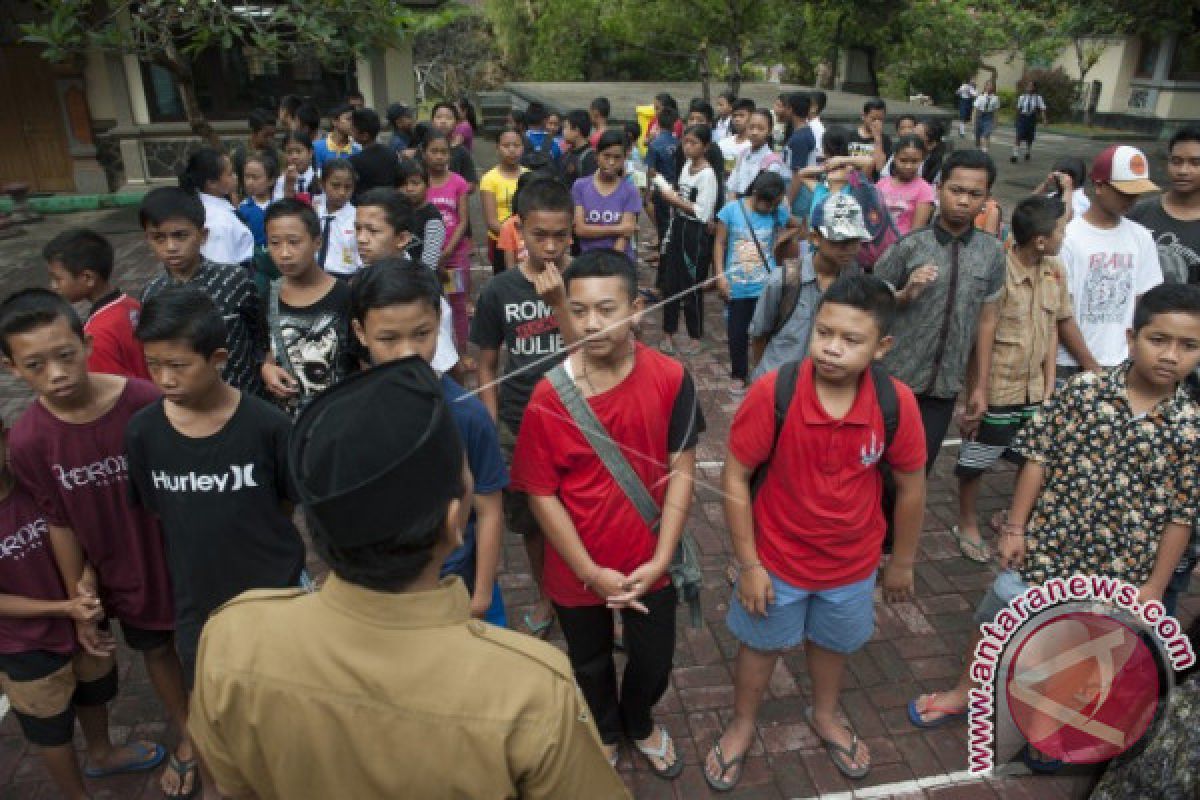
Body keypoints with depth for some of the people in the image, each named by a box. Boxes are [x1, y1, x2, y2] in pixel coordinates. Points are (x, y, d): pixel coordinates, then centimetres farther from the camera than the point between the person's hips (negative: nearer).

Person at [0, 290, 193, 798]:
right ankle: (186, 739, 50)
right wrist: (78, 603, 2)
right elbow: (60, 525, -6)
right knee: (156, 651, 24)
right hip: (124, 577, 2)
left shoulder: (144, 402, -26)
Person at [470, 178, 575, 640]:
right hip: (518, 428, 2)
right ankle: (546, 597, 40)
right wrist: (491, 432, -1)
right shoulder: (498, 291, -6)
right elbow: (488, 367, 2)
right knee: (531, 520, 16)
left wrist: (558, 301, -27)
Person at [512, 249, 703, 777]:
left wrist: (660, 559, -14)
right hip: (577, 571, 0)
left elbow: (681, 470, -10)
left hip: (649, 564, 1)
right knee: (590, 666, 24)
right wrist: (591, 572, -15)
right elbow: (541, 494, -14)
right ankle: (606, 734, 57)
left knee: (654, 662, 22)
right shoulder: (549, 395, -20)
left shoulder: (670, 378, -16)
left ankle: (640, 724, 57)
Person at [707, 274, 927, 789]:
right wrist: (748, 564, -14)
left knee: (833, 643, 28)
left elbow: (910, 487, -4)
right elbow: (735, 479, -18)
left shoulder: (897, 403, -20)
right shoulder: (774, 392, -27)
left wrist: (902, 563, 6)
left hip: (853, 563, 2)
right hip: (778, 558, -2)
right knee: (761, 644, 21)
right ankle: (742, 726, 49)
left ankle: (824, 716, 58)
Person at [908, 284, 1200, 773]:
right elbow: (1038, 457, -6)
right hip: (1046, 543, 0)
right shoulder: (1083, 389, -11)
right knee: (996, 618, 17)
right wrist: (1015, 527, -7)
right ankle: (964, 693, 42)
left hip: (1117, 568, 0)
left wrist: (1155, 585, -3)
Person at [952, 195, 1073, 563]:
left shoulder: (1056, 271, 0)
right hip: (995, 392, -6)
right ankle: (967, 525, 33)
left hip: (1035, 392, 6)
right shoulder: (998, 272, -20)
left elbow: (1052, 329, 7)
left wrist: (1049, 387, 5)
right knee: (976, 464, 11)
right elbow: (982, 340, -17)